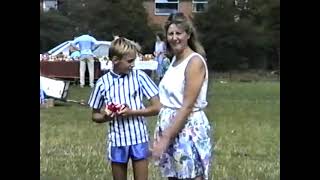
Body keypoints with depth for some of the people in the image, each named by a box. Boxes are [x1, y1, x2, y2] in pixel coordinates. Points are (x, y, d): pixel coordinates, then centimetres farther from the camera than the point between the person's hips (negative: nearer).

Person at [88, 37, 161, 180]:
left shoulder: (139, 76, -6)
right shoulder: (103, 83, -4)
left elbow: (156, 108, -5)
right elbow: (95, 116, 7)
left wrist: (132, 112, -16)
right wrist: (105, 116, -15)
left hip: (139, 139, -1)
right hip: (117, 141, 1)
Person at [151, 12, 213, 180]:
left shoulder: (195, 61, -13)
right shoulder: (175, 59, 12)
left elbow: (187, 106, -19)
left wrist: (165, 138, -20)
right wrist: (162, 135, 10)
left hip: (189, 130, -8)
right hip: (170, 127, 8)